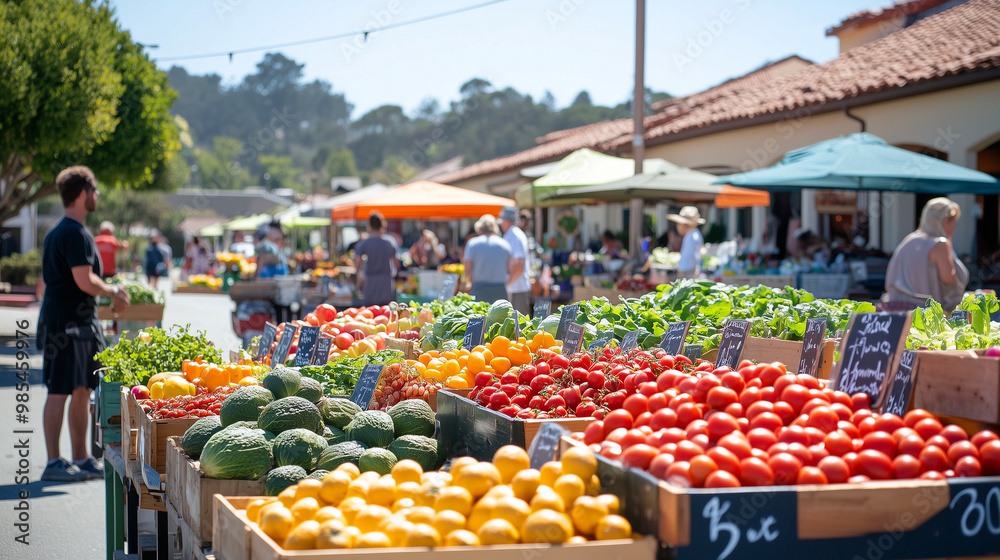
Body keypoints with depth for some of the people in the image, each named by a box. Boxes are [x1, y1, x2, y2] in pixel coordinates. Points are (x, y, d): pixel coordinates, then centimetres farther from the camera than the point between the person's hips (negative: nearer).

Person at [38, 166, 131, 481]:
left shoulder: (57, 232, 18)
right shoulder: (76, 234, -15)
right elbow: (85, 280, -21)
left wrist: (108, 293, 24)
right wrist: (113, 292, -5)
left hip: (80, 322, 10)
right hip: (67, 322, -10)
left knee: (82, 390, 12)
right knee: (59, 391, -6)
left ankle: (81, 459, 18)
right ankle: (54, 463, -3)